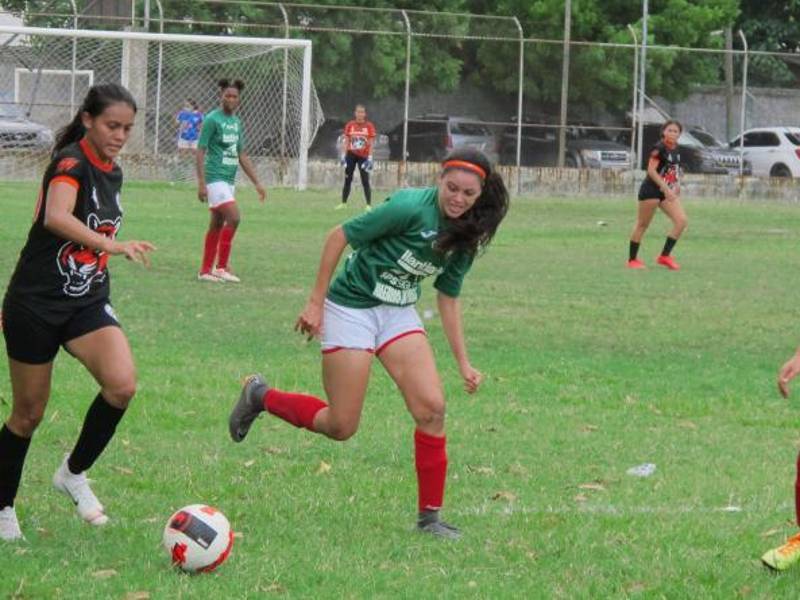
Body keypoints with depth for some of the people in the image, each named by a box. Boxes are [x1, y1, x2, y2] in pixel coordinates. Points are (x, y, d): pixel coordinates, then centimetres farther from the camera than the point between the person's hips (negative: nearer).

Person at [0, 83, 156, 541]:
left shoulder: (112, 173, 7)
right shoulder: (71, 163, -17)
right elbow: (56, 217, -38)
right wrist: (112, 245, -49)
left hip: (87, 303, 6)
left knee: (122, 384, -19)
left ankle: (74, 473, 2)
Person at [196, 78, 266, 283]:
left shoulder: (237, 122, 13)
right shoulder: (212, 119, -9)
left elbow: (242, 155, 18)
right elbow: (200, 151, -11)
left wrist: (256, 183, 15)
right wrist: (201, 183, -18)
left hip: (229, 180, 8)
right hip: (216, 178, -8)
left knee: (217, 224, 11)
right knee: (233, 217, -18)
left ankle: (205, 270, 17)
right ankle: (221, 267, -11)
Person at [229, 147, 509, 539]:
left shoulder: (465, 237, -1)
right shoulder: (411, 208, -23)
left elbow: (448, 298, 11)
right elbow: (339, 236, -16)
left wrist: (463, 362, 9)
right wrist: (316, 302, -14)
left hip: (399, 314, 6)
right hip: (351, 309, -6)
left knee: (432, 408, -11)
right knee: (341, 426, -4)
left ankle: (429, 515, 0)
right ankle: (260, 396, 21)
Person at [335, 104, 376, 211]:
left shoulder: (369, 126, -4)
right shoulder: (350, 125, 1)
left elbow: (371, 143, -4)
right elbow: (345, 141, 2)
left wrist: (370, 158, -11)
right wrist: (343, 155, -5)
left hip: (363, 156, -2)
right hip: (351, 155, 2)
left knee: (365, 181, -5)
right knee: (347, 179, 7)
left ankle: (369, 205, -4)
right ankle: (343, 203, 13)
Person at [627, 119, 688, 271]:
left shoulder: (675, 149, 8)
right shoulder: (659, 148, -17)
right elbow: (651, 170, -24)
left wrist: (677, 184, 11)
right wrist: (666, 188, -29)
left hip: (668, 192, 8)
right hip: (651, 190, -7)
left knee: (681, 221, -6)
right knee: (642, 224, 2)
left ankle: (665, 256, 1)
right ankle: (632, 260, 13)